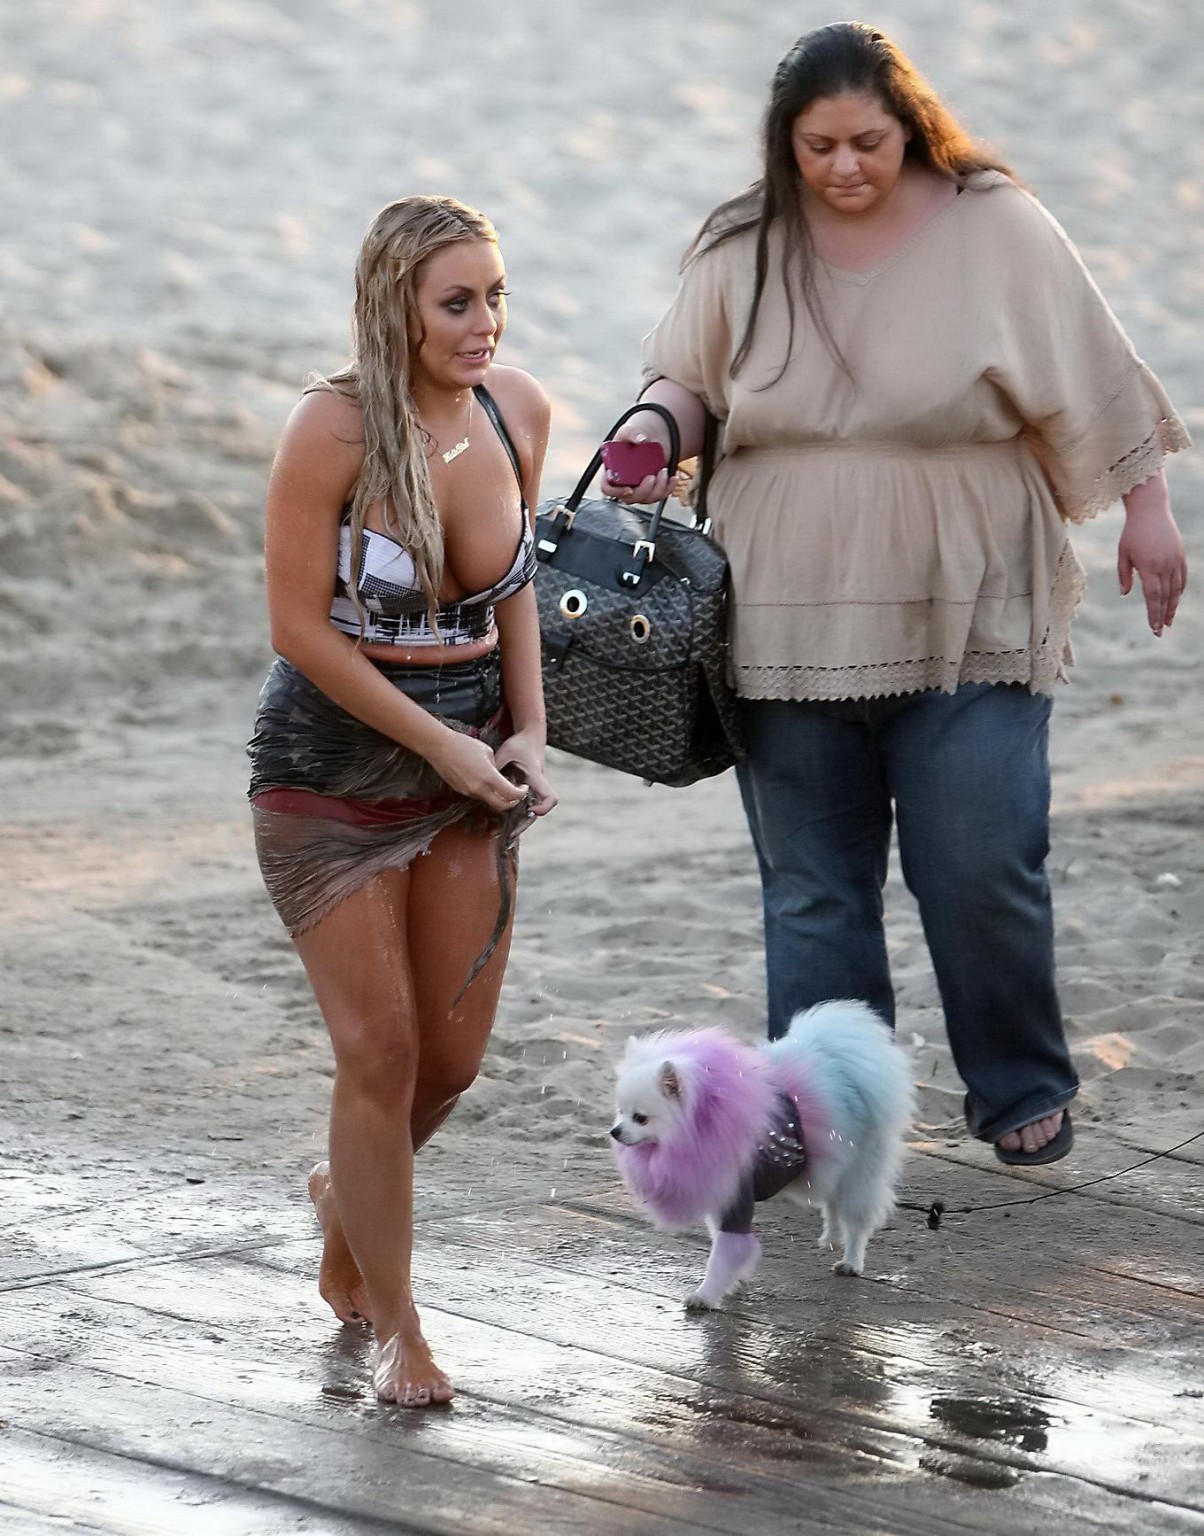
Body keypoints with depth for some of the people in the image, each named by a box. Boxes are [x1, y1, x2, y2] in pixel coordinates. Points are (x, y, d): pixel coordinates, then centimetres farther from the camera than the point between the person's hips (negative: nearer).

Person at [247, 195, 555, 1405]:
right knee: (382, 1053, -3)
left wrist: (525, 732, 4)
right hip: (332, 765, -5)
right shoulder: (334, 429, -20)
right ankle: (396, 1329, 14)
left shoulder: (518, 411, -4)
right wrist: (439, 743, -13)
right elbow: (300, 627, -16)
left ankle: (346, 1192, 40)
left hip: (470, 763, 5)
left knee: (455, 1056, 8)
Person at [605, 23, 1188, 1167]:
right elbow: (689, 378, 14)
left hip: (965, 622, -2)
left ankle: (1021, 1090, 18)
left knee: (983, 869, -4)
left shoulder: (993, 228, -3)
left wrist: (1146, 510, 3)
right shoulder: (741, 251, 2)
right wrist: (657, 422, -8)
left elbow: (1092, 382, 3)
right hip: (791, 628, 2)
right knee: (812, 888, 6)